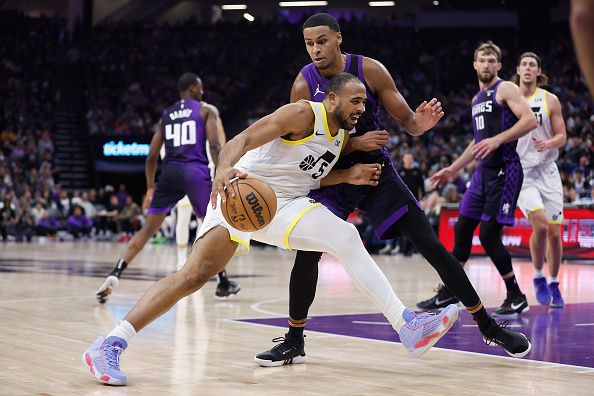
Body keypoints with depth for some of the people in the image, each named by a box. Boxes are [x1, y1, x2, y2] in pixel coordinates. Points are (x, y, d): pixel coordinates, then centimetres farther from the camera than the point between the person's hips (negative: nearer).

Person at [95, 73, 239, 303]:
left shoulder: (166, 115, 20)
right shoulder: (207, 110, 9)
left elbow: (152, 157, 17)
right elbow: (214, 146, -7)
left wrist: (150, 188, 26)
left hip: (170, 172, 3)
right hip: (196, 172, -3)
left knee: (148, 229, 6)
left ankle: (115, 274, -11)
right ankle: (224, 282, 20)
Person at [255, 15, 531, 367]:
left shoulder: (371, 70, -13)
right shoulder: (303, 86, -12)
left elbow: (406, 121, -9)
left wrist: (420, 123, -34)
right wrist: (353, 144, -25)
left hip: (379, 172, 0)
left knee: (433, 247, -5)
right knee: (306, 254, -15)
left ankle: (488, 326, 5)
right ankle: (294, 341, 3)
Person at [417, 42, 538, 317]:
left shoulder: (505, 89, -6)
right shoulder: (477, 99, 20)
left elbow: (530, 120, -19)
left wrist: (498, 139, -28)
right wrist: (452, 169, 27)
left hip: (504, 170, -8)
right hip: (483, 170, 8)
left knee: (489, 234, -11)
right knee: (462, 229, 10)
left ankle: (516, 298, 0)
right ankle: (449, 291, 22)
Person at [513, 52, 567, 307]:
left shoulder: (550, 100, 2)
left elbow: (562, 136, 1)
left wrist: (549, 144, -18)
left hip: (547, 170, 2)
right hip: (520, 171, -2)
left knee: (554, 232, 2)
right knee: (540, 223, -22)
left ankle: (553, 284, 20)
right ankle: (538, 277, -1)